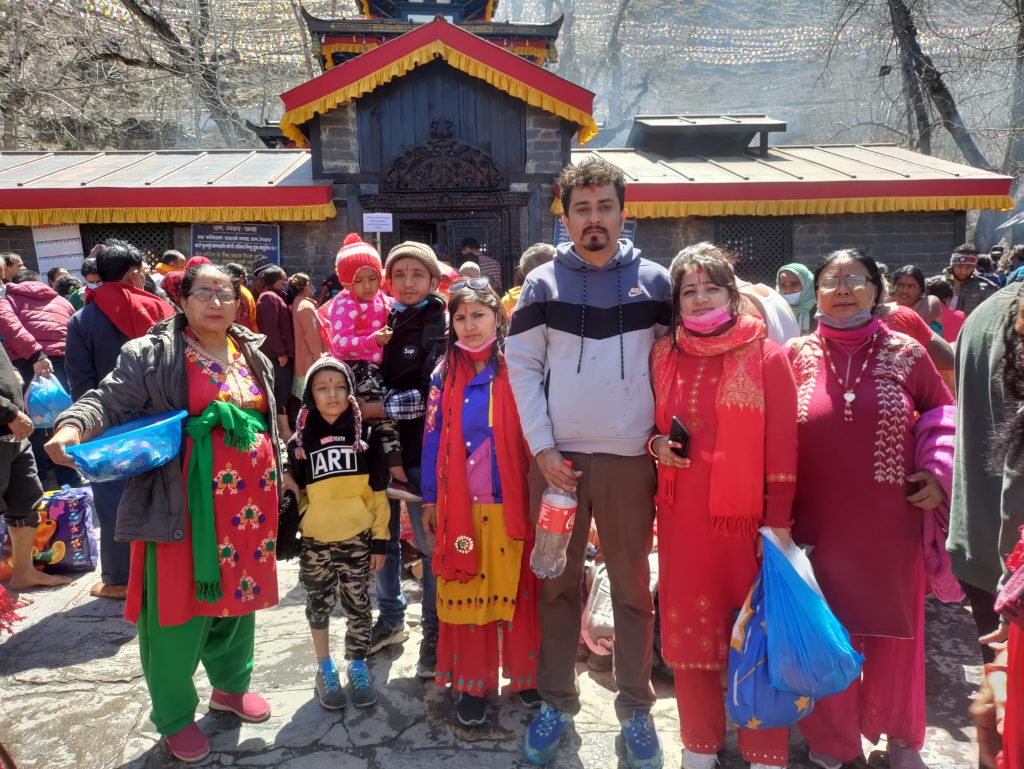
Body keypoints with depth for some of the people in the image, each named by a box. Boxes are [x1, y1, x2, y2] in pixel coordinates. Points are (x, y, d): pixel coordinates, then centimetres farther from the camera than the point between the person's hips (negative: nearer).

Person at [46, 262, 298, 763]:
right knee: (179, 606, 4)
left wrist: (280, 471, 22)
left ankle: (230, 685, 42)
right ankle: (174, 716, 25)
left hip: (247, 501, 6)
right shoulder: (152, 354, -7)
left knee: (238, 592, 18)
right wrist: (73, 427, -33)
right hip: (183, 504, -6)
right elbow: (109, 400, -13)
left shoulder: (252, 355, 12)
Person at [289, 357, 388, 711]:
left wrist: (380, 540, 0)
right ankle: (326, 669, 30)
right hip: (314, 543, 0)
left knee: (358, 605, 9)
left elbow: (378, 493, 1)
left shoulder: (366, 436, -2)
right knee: (319, 606, 13)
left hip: (358, 540, 0)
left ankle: (358, 667, 28)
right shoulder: (300, 441, -3)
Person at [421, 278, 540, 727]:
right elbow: (433, 440, 8)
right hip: (460, 504, 1)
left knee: (519, 589, 7)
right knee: (466, 592, 7)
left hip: (513, 501, -1)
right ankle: (472, 684, 20)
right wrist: (430, 500, 7)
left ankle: (526, 675, 24)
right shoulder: (445, 375, 6)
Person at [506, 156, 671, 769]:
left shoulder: (655, 282, 3)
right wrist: (542, 449, -6)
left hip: (631, 459, 0)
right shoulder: (543, 284, 2)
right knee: (558, 587, 10)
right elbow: (522, 368, 1)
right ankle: (557, 702, 26)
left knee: (633, 590, 9)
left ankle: (636, 709, 25)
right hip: (558, 458, 0)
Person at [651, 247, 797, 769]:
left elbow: (782, 445, -4)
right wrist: (656, 444, -5)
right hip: (682, 517, 3)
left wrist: (778, 520, -7)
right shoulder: (664, 355, 6)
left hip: (745, 517, -3)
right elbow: (650, 425, 17)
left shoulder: (766, 356, -3)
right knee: (687, 630, 9)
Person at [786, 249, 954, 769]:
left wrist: (940, 474, -3)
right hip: (819, 524, 0)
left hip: (891, 522, 1)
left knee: (895, 629, 15)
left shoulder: (906, 353, -2)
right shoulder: (796, 356, -3)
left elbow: (944, 414, 10)